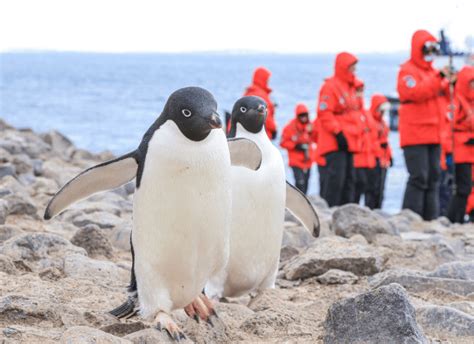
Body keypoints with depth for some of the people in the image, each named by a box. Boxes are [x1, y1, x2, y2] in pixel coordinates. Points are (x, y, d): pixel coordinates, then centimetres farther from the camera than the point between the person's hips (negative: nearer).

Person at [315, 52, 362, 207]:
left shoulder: (349, 87, 19)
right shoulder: (330, 86, -11)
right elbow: (324, 113, -18)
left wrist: (355, 135, 22)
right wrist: (338, 133, -21)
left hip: (347, 143, 10)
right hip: (335, 143, -10)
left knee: (348, 178, 11)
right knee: (336, 177, -15)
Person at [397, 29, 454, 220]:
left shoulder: (433, 72, 20)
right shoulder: (407, 71, -5)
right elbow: (415, 92, -21)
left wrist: (449, 82, 4)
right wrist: (439, 78, -24)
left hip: (433, 134, 8)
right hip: (415, 134, -8)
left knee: (433, 176, 8)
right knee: (419, 177, -12)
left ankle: (431, 218, 12)